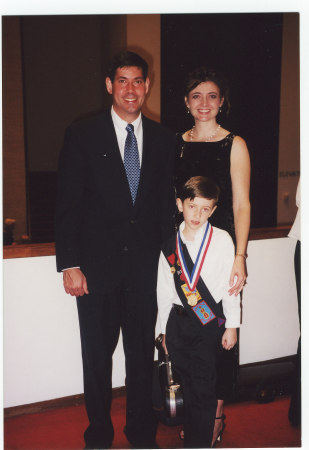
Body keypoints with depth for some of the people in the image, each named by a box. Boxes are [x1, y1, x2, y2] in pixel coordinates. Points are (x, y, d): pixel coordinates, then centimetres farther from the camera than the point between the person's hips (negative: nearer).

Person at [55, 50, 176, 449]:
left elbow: (168, 202, 9)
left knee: (142, 355, 13)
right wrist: (70, 264, -9)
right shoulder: (82, 135, -1)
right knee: (97, 357, 11)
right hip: (98, 265, -2)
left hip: (147, 267, 2)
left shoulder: (163, 140, 7)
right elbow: (68, 204, -4)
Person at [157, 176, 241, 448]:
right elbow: (164, 290, 9)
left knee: (203, 388, 0)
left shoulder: (221, 240, -6)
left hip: (209, 323, -3)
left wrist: (231, 325, -3)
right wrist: (165, 329, 12)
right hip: (178, 321, 4)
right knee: (187, 384, 17)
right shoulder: (170, 245, 3)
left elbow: (230, 283, -3)